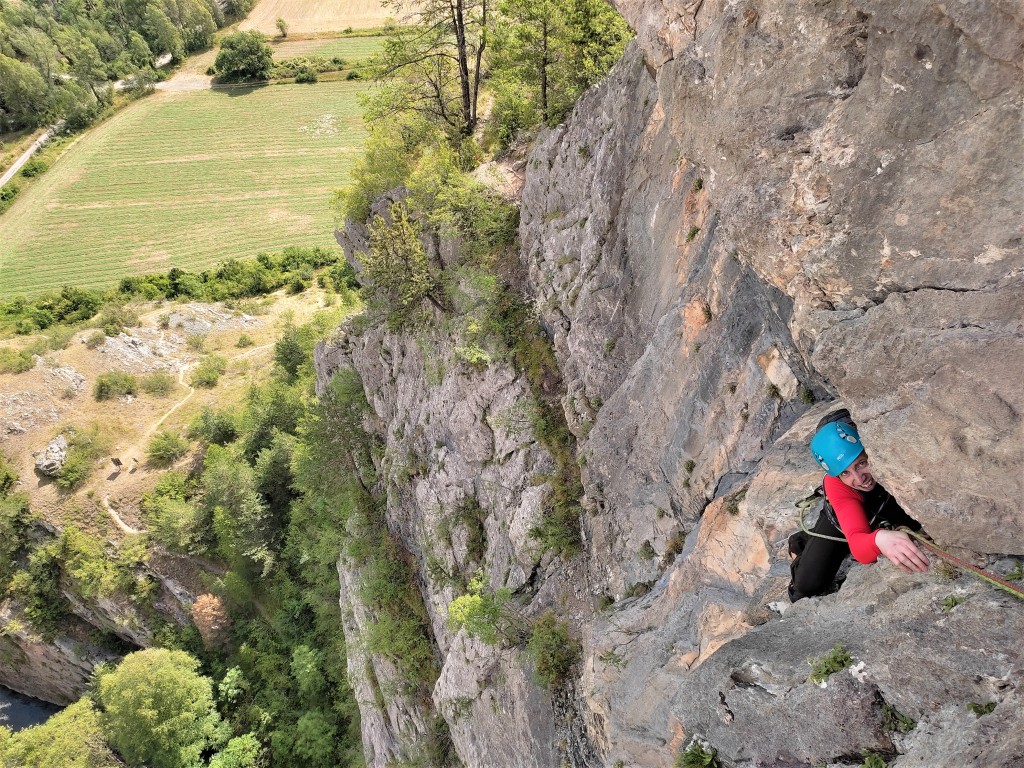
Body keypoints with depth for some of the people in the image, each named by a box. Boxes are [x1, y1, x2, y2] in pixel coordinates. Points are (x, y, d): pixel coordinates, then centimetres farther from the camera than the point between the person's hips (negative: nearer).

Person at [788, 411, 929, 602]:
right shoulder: (836, 485, -39)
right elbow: (859, 548, -50)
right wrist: (880, 539, -72)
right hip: (843, 520, -3)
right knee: (809, 585, -16)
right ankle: (800, 543, 19)